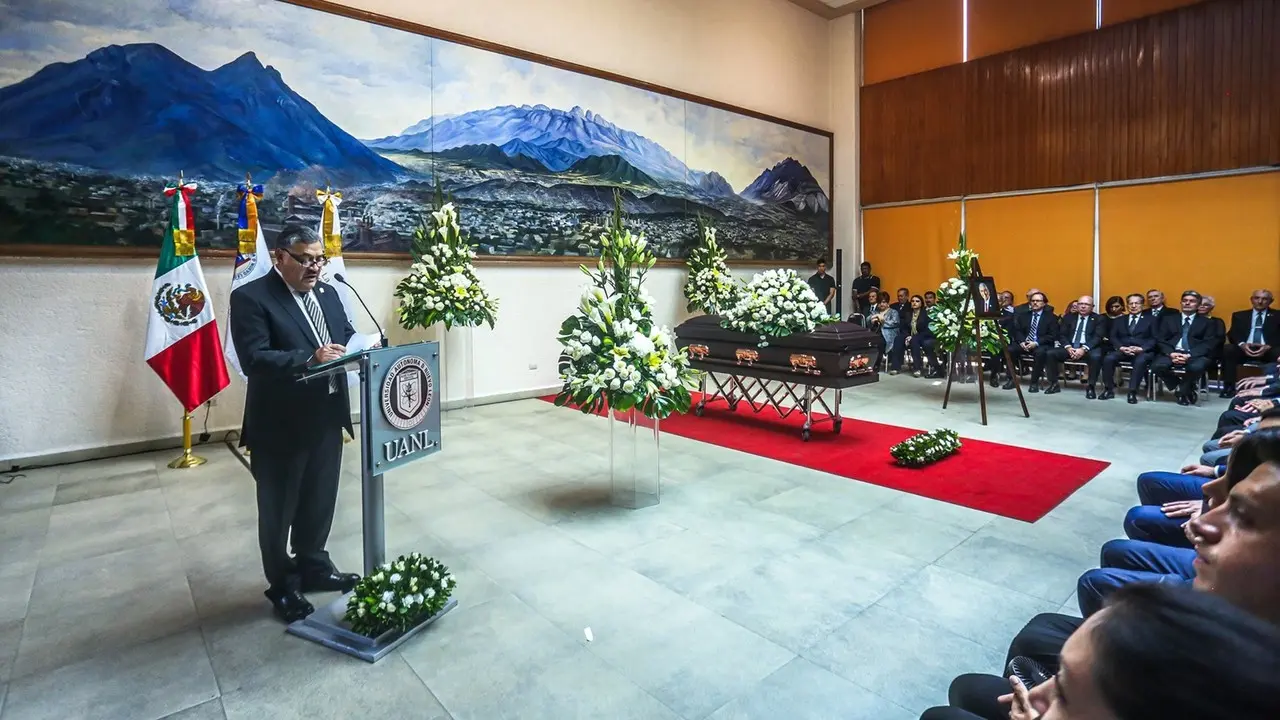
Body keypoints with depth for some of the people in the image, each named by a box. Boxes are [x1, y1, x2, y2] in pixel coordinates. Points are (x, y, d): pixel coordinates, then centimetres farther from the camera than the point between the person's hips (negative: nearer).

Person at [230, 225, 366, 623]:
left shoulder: (328, 293, 9)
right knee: (279, 510, 11)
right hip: (280, 425, -6)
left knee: (320, 501, 20)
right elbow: (253, 360, -22)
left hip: (327, 418, 6)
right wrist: (309, 359, -33)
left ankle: (314, 567, 39)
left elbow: (346, 337, 12)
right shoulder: (250, 298, -12)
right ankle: (283, 585, 29)